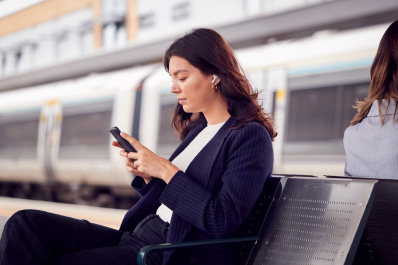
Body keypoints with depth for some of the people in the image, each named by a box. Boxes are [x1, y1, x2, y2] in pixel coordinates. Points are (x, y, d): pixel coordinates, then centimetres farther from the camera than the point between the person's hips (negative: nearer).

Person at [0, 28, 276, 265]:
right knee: (26, 224, -10)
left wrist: (166, 169, -15)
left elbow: (224, 220, -18)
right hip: (139, 236, 9)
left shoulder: (251, 136, -8)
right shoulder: (199, 129, 18)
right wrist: (147, 174, 4)